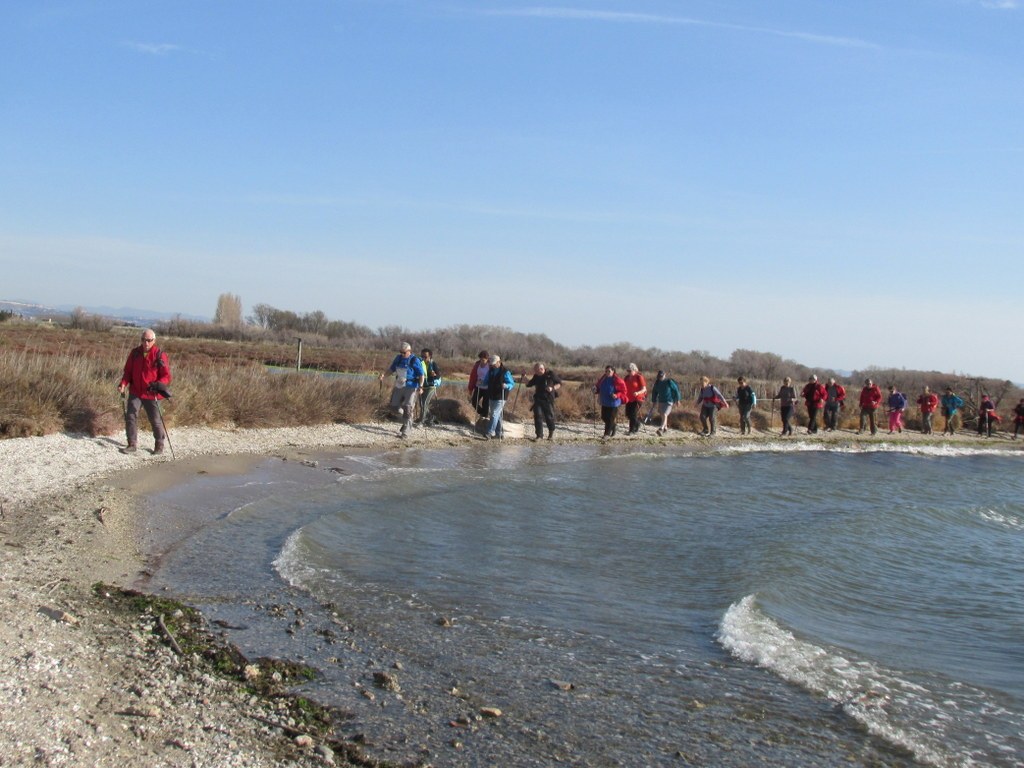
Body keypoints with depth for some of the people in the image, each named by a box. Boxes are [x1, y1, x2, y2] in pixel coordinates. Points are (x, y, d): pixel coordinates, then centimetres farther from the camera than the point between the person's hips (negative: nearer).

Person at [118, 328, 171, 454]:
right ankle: (132, 444, 10)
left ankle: (159, 445, 23)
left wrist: (158, 384, -27)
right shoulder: (135, 353, 1)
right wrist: (123, 384, -6)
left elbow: (166, 376, -9)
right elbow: (128, 371, 11)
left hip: (152, 394, -3)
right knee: (130, 416, -2)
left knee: (155, 420, 5)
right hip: (135, 392, 3)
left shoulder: (160, 355, -10)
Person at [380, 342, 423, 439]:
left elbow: (421, 375, -11)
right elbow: (391, 368, 16)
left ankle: (405, 432, -1)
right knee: (394, 406, 8)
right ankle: (408, 420, 33)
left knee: (407, 409, -6)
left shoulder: (415, 360, -11)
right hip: (399, 386, 6)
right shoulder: (398, 358, 5)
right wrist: (384, 374, -2)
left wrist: (420, 386, -23)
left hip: (410, 387, -6)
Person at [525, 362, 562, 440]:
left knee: (549, 417, 2)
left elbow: (559, 384, 2)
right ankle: (539, 435, -2)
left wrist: (553, 388, -15)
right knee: (538, 416, -6)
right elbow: (528, 384, 15)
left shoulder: (551, 374, -4)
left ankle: (551, 433, 24)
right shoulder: (536, 377, 8)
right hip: (538, 399, 3)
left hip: (548, 399, -3)